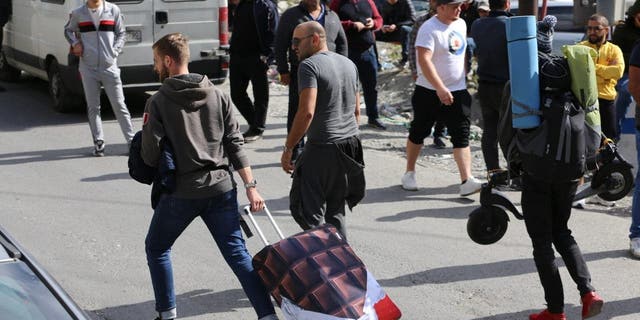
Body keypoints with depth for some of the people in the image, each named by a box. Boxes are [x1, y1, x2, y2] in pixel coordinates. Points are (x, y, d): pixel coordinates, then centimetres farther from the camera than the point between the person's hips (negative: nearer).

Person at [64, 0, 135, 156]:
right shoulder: (78, 13, 4)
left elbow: (121, 34, 9)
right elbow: (68, 30, 19)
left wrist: (115, 51, -6)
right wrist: (75, 43, 0)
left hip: (109, 67, -1)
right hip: (88, 68, 1)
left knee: (119, 105, 0)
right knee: (93, 107, 5)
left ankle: (132, 140, 6)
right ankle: (99, 142, 14)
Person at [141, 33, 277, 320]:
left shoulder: (158, 102, -7)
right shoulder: (218, 96, 5)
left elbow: (150, 156, -9)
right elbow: (235, 144, 3)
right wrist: (250, 186, 4)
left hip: (180, 193, -3)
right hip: (221, 188, 3)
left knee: (156, 247, 19)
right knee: (238, 253, 6)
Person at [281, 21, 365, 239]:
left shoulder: (309, 65, -11)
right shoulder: (349, 64, 14)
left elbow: (307, 112, -21)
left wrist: (288, 148, -16)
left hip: (322, 148, -8)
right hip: (351, 145, 8)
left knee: (309, 211, -2)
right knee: (335, 210, 16)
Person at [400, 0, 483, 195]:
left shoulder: (461, 24, 7)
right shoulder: (429, 29, -16)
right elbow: (424, 60, -26)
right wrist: (440, 88, -31)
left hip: (458, 91, 5)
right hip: (429, 92, -5)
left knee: (461, 135, -5)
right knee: (418, 133, 10)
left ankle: (467, 181, -10)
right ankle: (409, 174, 26)